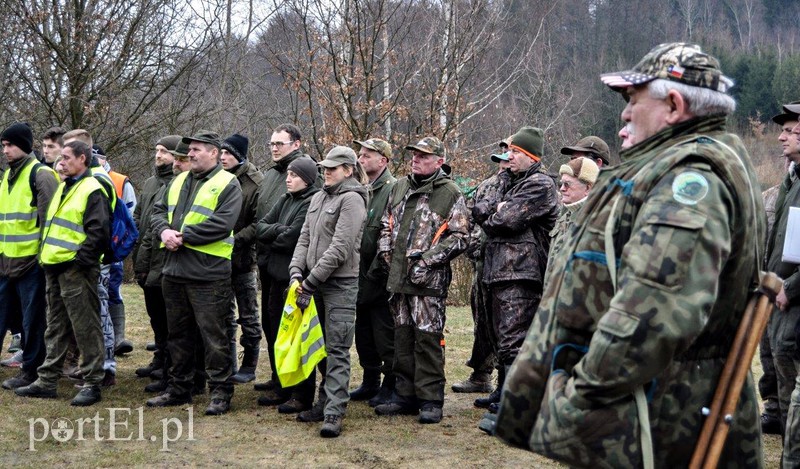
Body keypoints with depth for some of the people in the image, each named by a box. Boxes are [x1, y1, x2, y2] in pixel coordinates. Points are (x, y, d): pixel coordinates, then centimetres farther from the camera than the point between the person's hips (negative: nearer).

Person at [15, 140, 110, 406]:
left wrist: (79, 259, -19)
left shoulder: (92, 190, -9)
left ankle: (92, 384, 3)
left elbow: (99, 232, -17)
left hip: (76, 270, -9)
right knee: (55, 328, 14)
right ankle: (47, 381, 20)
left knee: (86, 328, -3)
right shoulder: (63, 188, 19)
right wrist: (45, 256, 14)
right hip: (54, 268, 9)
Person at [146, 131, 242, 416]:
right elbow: (159, 210, 16)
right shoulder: (179, 181, 17)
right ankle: (179, 388, 27)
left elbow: (222, 224, -18)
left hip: (208, 274, -7)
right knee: (178, 333, 15)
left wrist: (184, 236, -18)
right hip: (174, 271, 8)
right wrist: (164, 231, -7)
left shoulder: (227, 184, -6)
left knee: (214, 336, -2)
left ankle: (220, 392, 6)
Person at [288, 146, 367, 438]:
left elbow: (340, 248, -16)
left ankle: (334, 413, -8)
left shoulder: (352, 199, -9)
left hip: (340, 283, -8)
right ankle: (324, 403, 22)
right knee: (321, 347, 13)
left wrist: (310, 282, -16)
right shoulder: (319, 197, 15)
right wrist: (296, 272, -3)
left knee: (337, 350, -7)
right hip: (315, 283, 8)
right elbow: (305, 237, 13)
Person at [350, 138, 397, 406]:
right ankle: (370, 382, 28)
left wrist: (375, 271, -18)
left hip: (381, 279, -8)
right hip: (362, 277, 8)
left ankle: (390, 385, 10)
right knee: (363, 333, 16)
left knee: (385, 335, -1)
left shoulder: (393, 190, -13)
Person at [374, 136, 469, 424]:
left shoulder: (450, 193, -3)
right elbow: (386, 223, 25)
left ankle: (431, 400, 3)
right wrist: (385, 249, 9)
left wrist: (428, 259, -15)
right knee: (402, 337, 11)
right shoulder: (400, 187, 15)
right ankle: (405, 395, 21)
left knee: (428, 338, -5)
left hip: (429, 280, -6)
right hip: (398, 276, 6)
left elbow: (459, 237, -7)